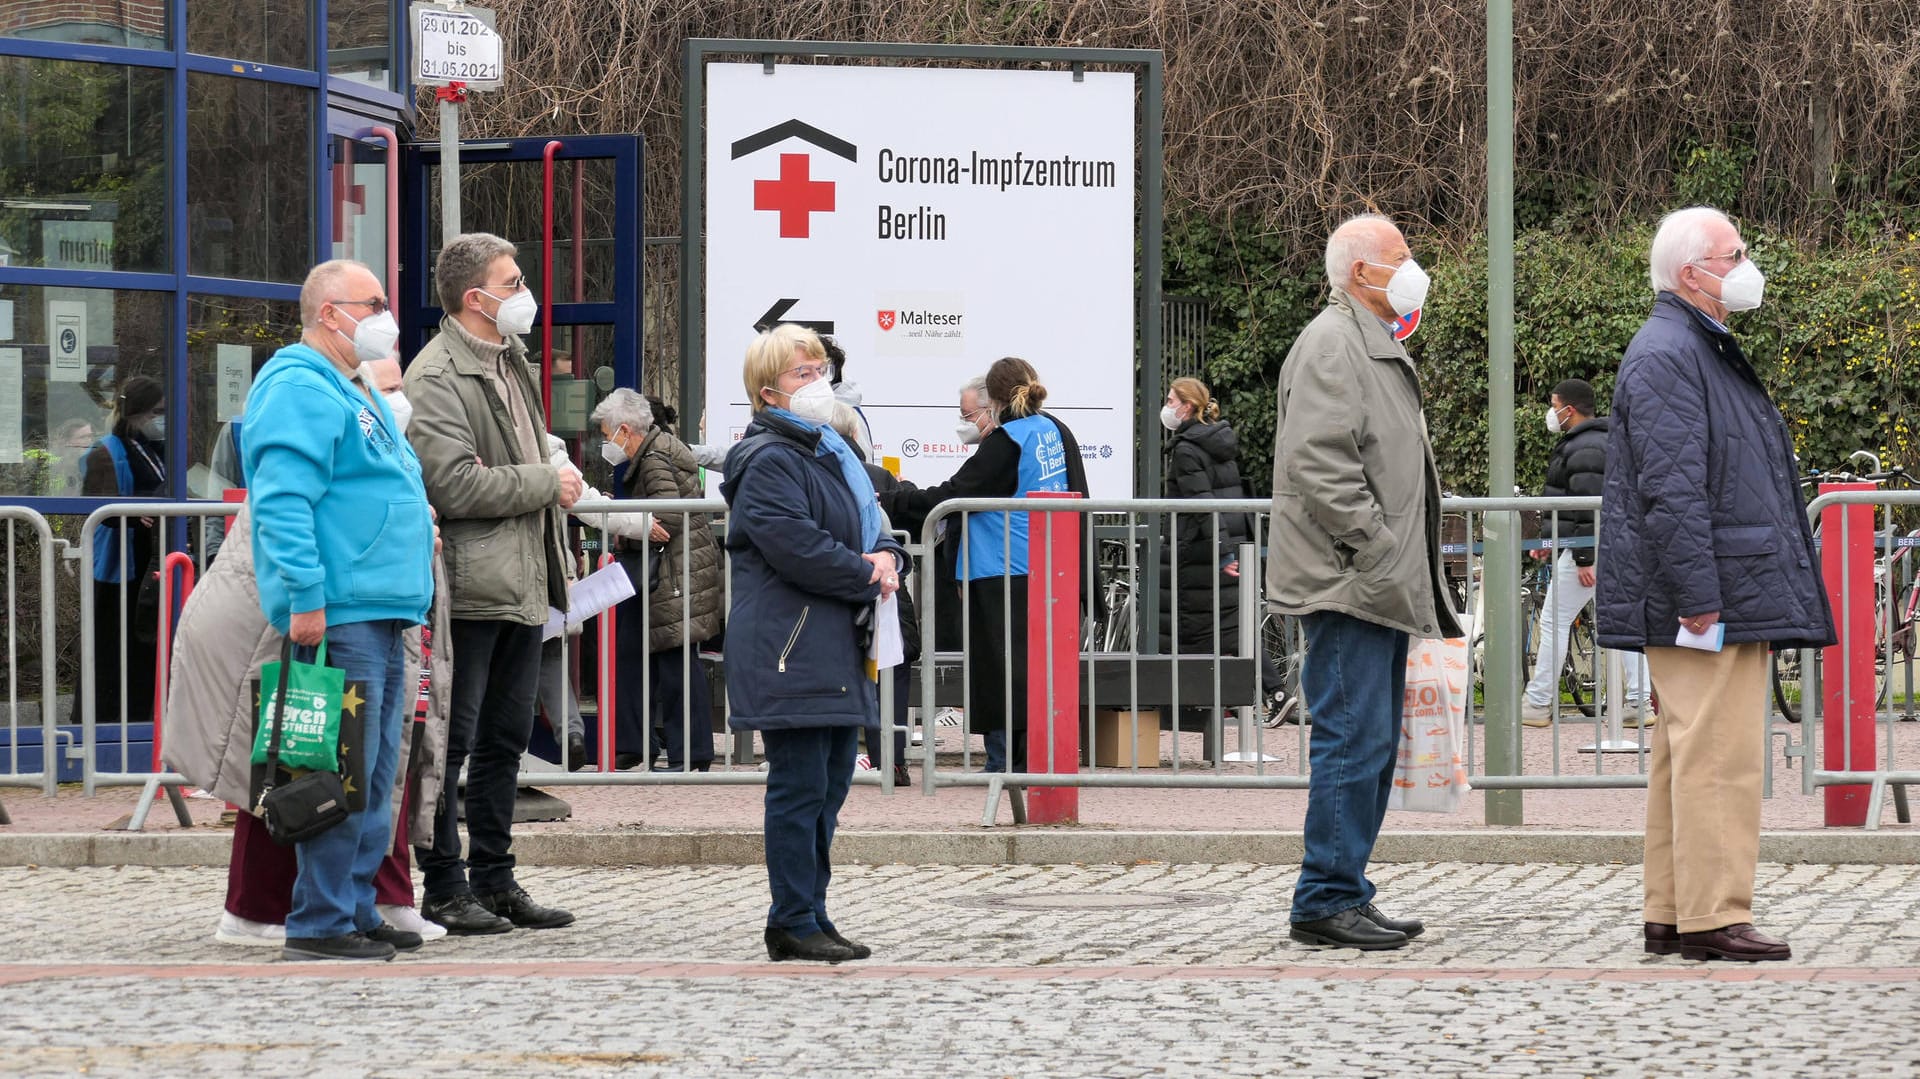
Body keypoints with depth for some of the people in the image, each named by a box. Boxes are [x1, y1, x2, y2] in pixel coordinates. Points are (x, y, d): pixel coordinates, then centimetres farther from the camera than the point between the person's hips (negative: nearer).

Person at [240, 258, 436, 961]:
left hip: (383, 614, 11)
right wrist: (305, 597, -25)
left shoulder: (357, 394, 23)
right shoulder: (300, 390, -11)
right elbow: (283, 503, -20)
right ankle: (320, 924, -9)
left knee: (374, 777, 12)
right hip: (340, 614, -11)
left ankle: (357, 910, 17)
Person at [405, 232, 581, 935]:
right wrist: (548, 483, -13)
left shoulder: (512, 361, 17)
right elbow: (454, 484, -22)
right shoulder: (436, 377, -13)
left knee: (505, 739, 13)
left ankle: (494, 880, 21)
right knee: (451, 740, -4)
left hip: (522, 583, 9)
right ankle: (443, 887, 1)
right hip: (468, 591, -9)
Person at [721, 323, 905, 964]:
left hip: (838, 650, 10)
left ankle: (811, 915, 18)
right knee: (800, 787, -8)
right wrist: (867, 576, -12)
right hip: (791, 651, -10)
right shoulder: (768, 463, -11)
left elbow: (869, 525, 24)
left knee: (831, 782, 12)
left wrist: (887, 558, 1)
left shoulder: (830, 452, 19)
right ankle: (793, 923, -3)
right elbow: (798, 547, -21)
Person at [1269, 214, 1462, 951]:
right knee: (1353, 740, -11)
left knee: (1370, 745, 12)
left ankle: (1343, 896, 16)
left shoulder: (1377, 347, 22)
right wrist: (1379, 550, -20)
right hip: (1348, 584, -11)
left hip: (1382, 586, 11)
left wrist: (1410, 571, 20)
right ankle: (1327, 900, -8)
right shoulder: (1330, 345, -12)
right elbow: (1320, 464, -21)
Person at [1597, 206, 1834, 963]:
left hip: (1728, 597, 11)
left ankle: (1670, 915, 15)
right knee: (1718, 757, -11)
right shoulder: (1665, 356, -14)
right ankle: (1712, 918, -10)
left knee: (1685, 756, 12)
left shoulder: (1703, 352, 21)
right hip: (1710, 597, -11)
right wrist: (1698, 600, -23)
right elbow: (1669, 489, -21)